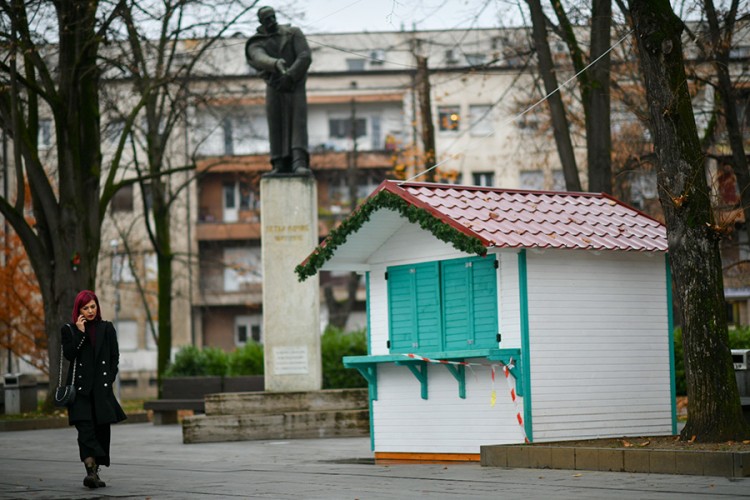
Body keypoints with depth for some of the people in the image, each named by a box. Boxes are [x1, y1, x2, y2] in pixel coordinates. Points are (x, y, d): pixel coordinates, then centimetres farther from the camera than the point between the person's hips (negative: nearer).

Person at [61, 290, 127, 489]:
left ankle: (95, 472, 9)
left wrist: (109, 379, 1)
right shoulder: (69, 329, 7)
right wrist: (80, 332, -11)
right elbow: (69, 354, -7)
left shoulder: (106, 328, 11)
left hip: (102, 388, 2)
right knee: (85, 428, -15)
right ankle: (91, 471, -25)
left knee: (102, 429, 1)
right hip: (80, 387, -2)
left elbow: (115, 356, 11)